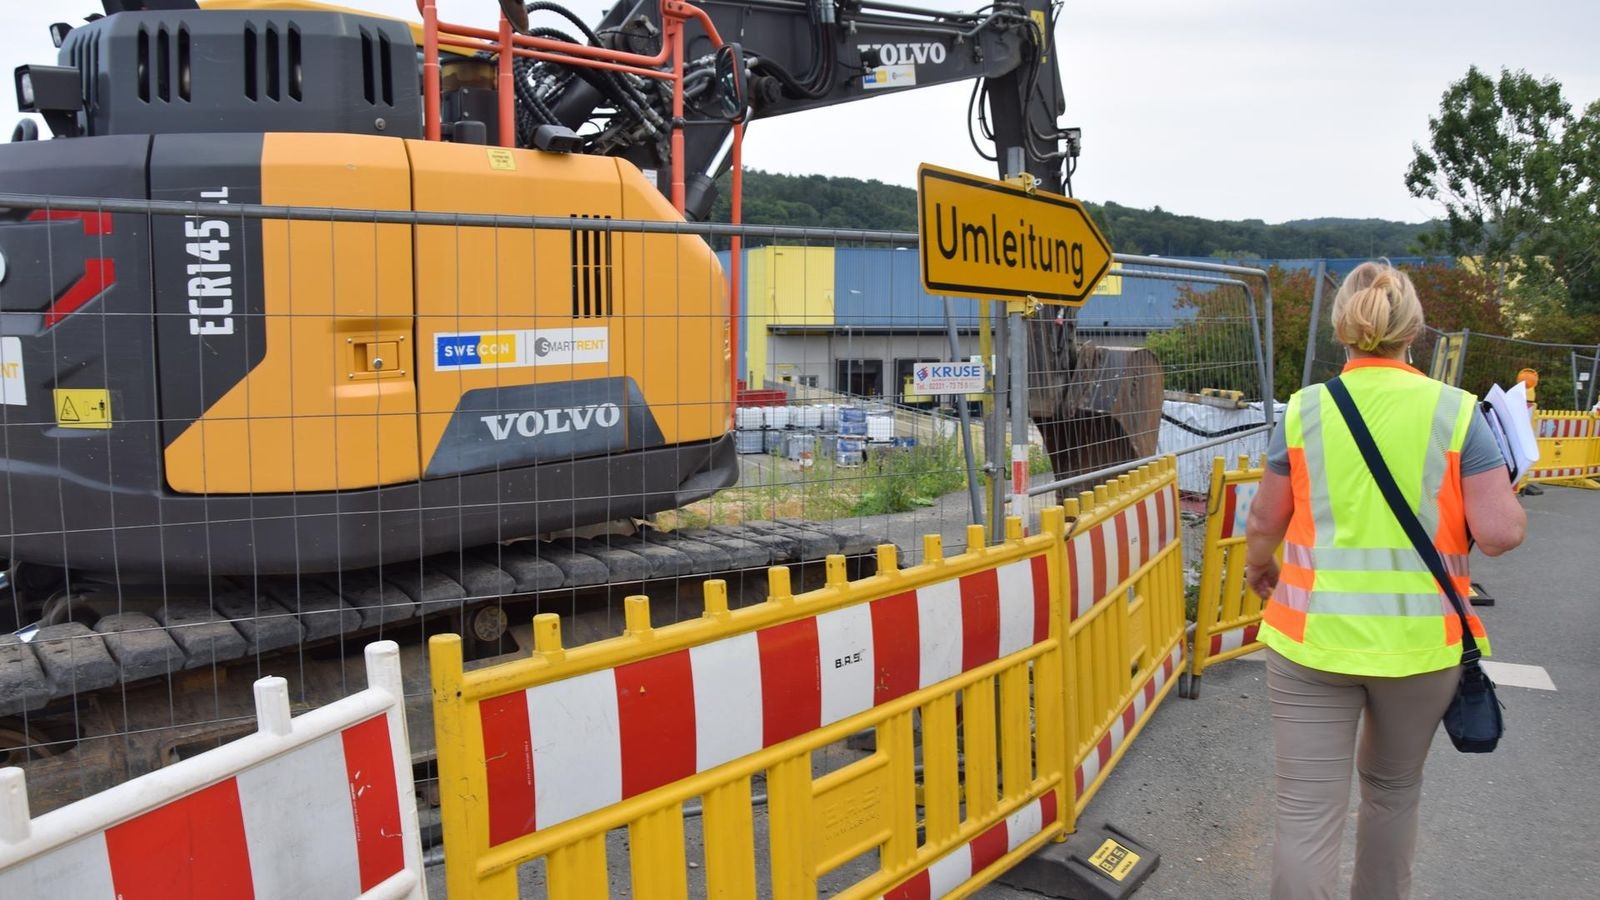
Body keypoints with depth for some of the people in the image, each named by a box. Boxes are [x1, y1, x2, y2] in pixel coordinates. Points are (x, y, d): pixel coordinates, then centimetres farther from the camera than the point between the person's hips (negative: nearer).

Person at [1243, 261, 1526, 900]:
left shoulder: (1305, 409, -2)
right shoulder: (1455, 411, -5)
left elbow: (1263, 525, 5)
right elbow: (1500, 534, -8)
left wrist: (1258, 568, 26)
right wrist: (1509, 503, 15)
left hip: (1313, 635, -1)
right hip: (1418, 638, 1)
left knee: (1307, 810, 2)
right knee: (1393, 788, 24)